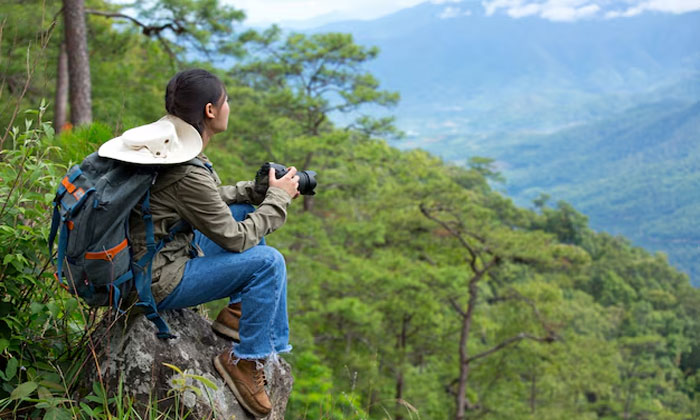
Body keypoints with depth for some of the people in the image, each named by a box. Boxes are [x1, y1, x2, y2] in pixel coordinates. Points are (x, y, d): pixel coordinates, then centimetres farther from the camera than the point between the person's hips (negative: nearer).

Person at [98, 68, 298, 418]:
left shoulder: (172, 145, 1)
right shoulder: (186, 173, -27)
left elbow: (210, 199, 16)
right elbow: (235, 239, -18)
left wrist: (257, 189, 4)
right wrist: (278, 197, -6)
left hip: (163, 254, 10)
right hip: (158, 283, -10)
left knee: (245, 211, 14)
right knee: (268, 261, -16)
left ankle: (236, 310, 16)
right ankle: (244, 360, -3)